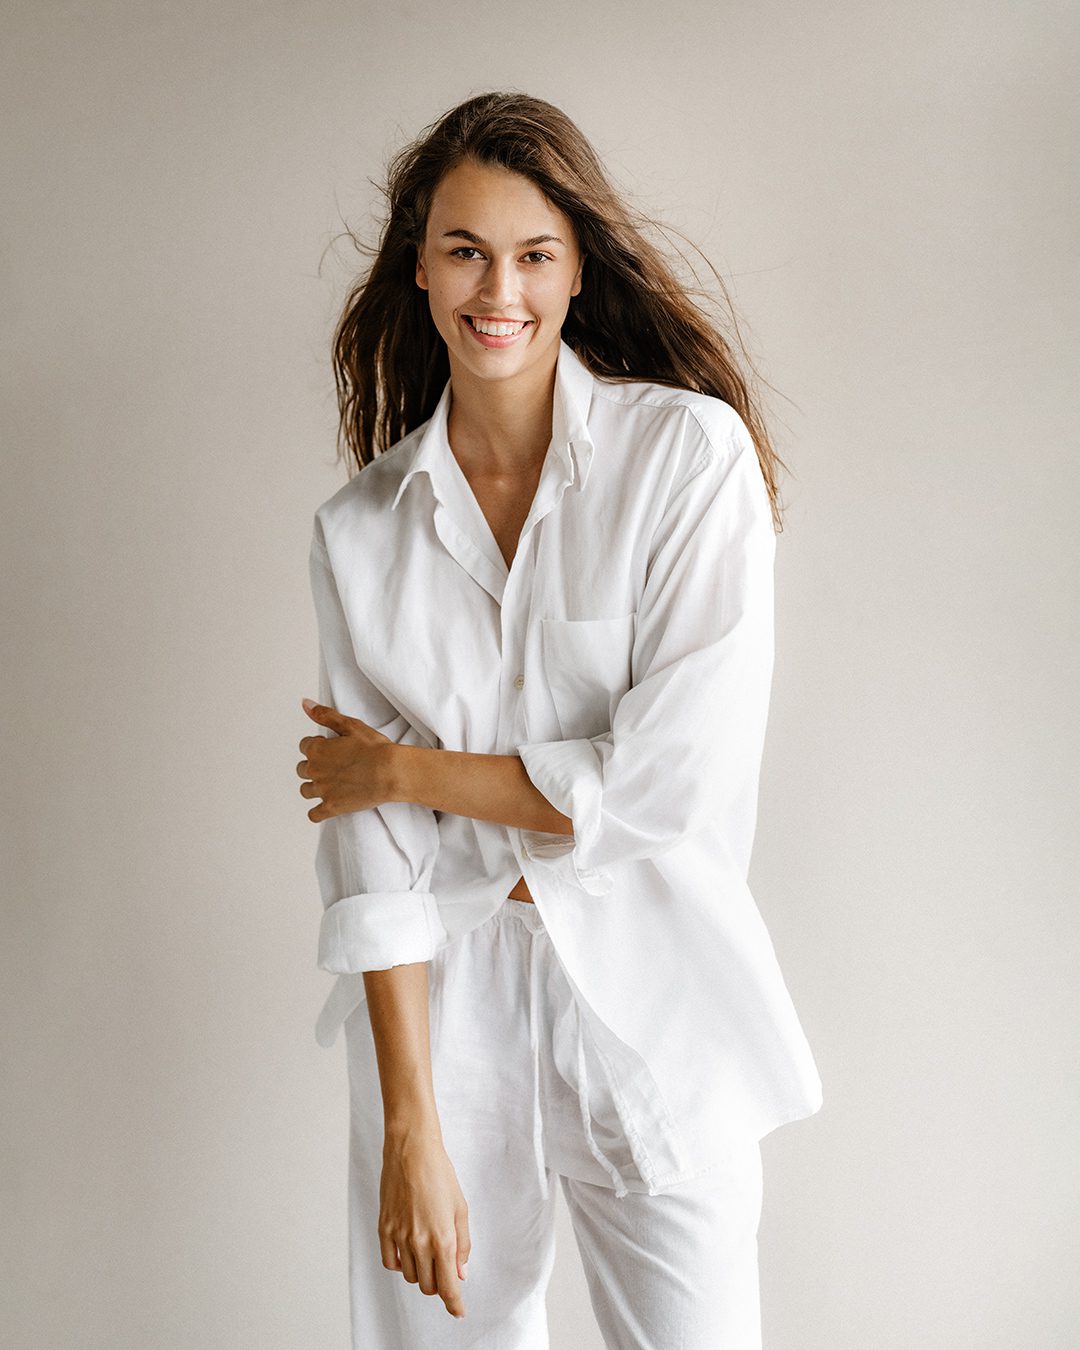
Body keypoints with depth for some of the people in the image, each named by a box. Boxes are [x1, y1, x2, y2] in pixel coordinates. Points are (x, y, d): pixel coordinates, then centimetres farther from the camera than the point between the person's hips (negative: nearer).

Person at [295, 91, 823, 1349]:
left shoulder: (690, 451, -8)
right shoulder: (361, 529, 1)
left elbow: (681, 775, -15)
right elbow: (370, 848, -3)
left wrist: (404, 767, -6)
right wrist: (409, 1127, -9)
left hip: (650, 1000, -2)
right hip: (442, 1004, 2)